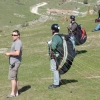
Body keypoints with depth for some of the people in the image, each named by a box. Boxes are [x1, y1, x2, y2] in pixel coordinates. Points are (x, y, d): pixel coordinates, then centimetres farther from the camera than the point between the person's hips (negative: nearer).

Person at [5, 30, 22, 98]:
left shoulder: (18, 42, -16)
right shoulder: (16, 42, 18)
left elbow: (17, 53, -27)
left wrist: (9, 53, -16)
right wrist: (10, 54, 14)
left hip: (15, 62, -11)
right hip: (14, 62, 11)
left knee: (12, 77, -9)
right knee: (15, 77, 13)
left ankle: (13, 93, -7)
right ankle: (16, 92, 17)